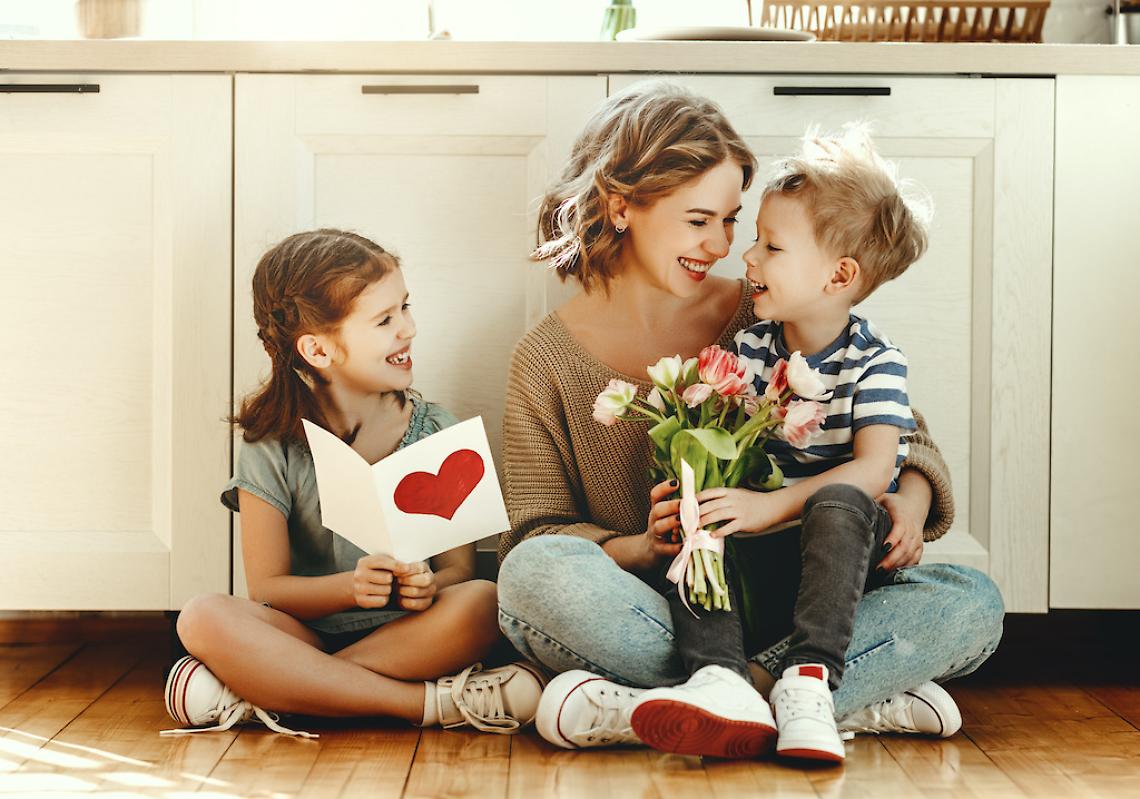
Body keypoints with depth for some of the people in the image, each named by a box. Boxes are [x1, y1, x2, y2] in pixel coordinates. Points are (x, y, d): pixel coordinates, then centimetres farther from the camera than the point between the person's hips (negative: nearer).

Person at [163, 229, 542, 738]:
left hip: (408, 634, 1)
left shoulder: (436, 433, 2)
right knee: (205, 618, -29)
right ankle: (431, 702, -29)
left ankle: (252, 693, -27)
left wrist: (429, 586, -24)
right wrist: (350, 587, -23)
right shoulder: (272, 450, -3)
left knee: (481, 603, -31)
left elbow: (461, 567, 0)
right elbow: (266, 587, -4)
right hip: (312, 632, -1)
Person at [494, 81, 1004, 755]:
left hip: (787, 610, 2)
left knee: (973, 603, -21)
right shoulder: (548, 359, 2)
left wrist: (909, 498, -12)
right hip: (653, 609, -2)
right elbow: (537, 531, 0)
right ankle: (861, 701, -28)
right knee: (533, 574, -33)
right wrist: (642, 547, -20)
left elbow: (902, 436, 12)